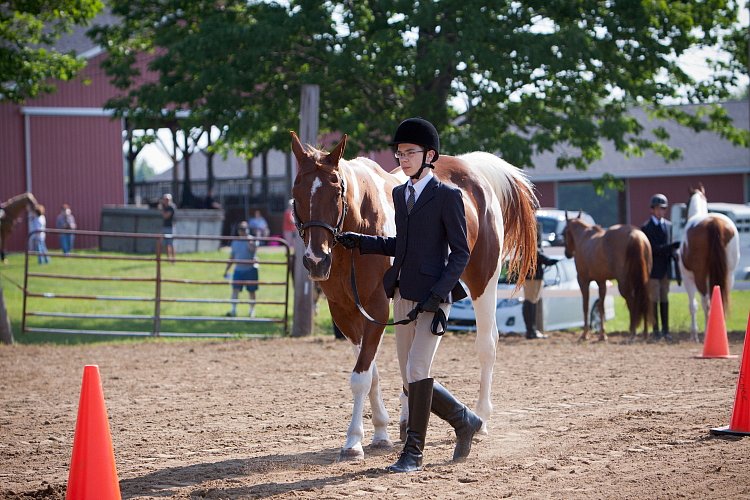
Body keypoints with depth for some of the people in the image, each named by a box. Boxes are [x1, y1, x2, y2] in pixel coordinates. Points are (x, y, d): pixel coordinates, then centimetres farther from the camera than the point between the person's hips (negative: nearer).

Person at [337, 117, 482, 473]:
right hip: (403, 296, 8)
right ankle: (464, 421, 29)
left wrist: (436, 296, -19)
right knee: (412, 383, 9)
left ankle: (413, 453, -6)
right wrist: (360, 242, 10)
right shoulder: (400, 193, 14)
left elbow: (461, 253, -10)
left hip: (432, 297, -8)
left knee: (417, 372, -14)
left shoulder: (447, 196, -7)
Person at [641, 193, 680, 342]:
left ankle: (665, 330, 14)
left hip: (665, 268, 5)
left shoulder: (668, 225, 10)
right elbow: (653, 249, -17)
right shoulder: (646, 228, -9)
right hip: (653, 268, -5)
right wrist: (673, 246, -25)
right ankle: (656, 331, 3)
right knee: (654, 299, -1)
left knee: (665, 299, 9)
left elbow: (670, 247, 13)